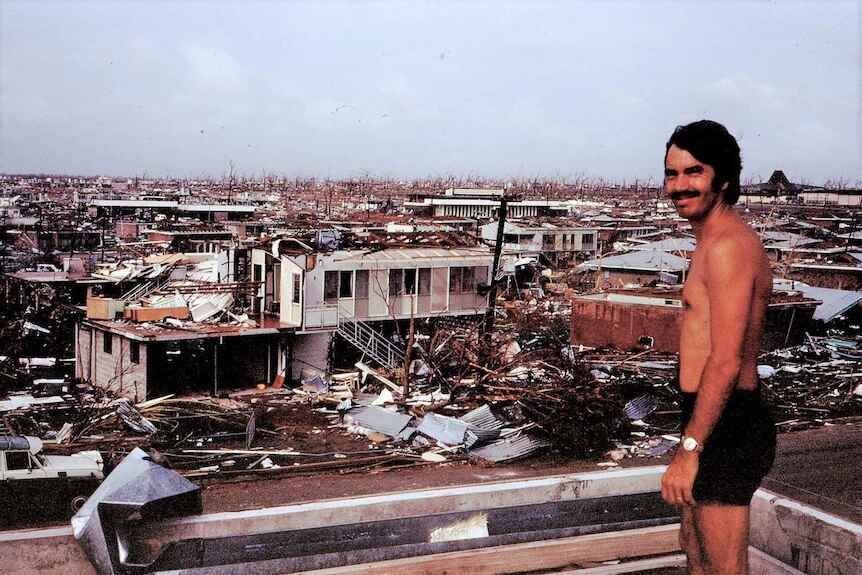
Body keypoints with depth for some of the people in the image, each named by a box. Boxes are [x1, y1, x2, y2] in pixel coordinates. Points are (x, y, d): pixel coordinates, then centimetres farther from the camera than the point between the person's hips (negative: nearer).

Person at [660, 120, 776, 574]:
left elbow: (726, 362, -25)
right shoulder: (718, 242, 14)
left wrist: (688, 449, -24)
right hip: (721, 422, 11)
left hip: (723, 427, -11)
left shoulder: (727, 247, -19)